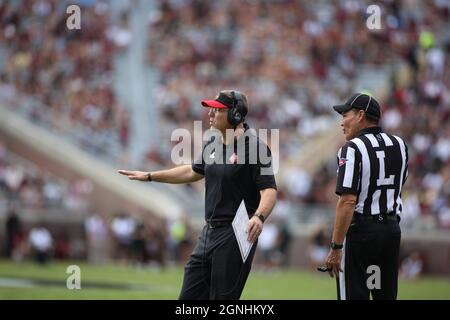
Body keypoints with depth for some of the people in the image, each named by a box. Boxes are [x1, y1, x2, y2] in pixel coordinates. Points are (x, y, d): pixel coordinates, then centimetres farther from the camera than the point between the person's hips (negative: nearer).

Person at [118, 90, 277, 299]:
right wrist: (149, 176, 28)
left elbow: (269, 190, -21)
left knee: (222, 297, -8)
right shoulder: (213, 144, 11)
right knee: (189, 296, 10)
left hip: (237, 234, -9)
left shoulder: (255, 147, -14)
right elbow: (193, 172, 27)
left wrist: (259, 217, -40)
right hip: (209, 233, 9)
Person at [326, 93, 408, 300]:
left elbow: (348, 201, -19)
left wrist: (336, 248, -20)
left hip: (361, 229, -7)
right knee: (387, 295, 13)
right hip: (393, 228, 7)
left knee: (354, 295, -4)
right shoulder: (399, 145, 9)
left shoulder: (353, 148, -12)